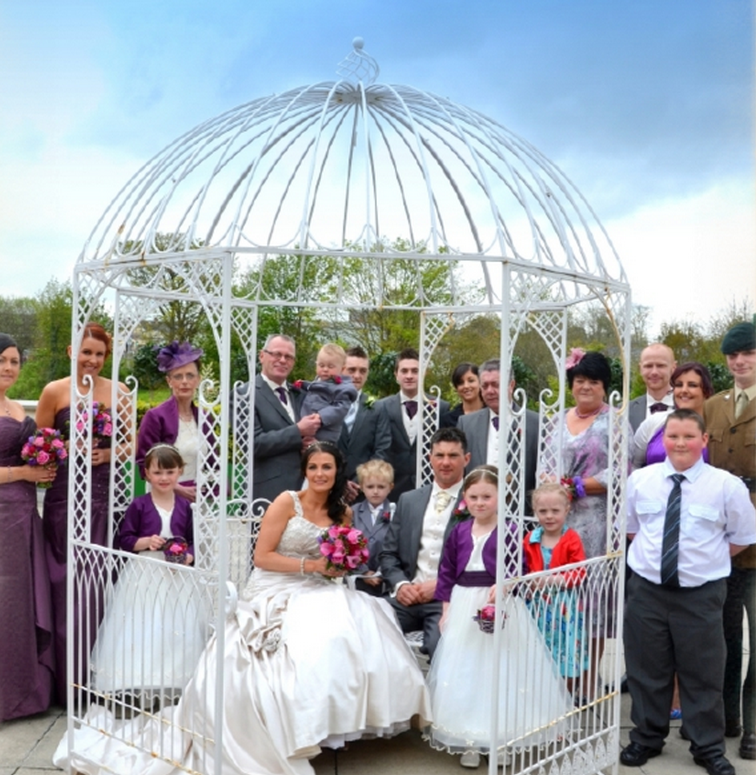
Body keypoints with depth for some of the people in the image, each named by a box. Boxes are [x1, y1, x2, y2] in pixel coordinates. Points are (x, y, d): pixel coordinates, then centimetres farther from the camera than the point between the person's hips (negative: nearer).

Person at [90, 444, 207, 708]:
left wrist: (187, 558, -11)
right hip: (144, 577, -2)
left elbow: (192, 541, 7)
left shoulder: (184, 506, 3)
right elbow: (124, 539, -2)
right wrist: (146, 542, -18)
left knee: (176, 631, 3)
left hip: (176, 577, 2)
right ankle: (143, 693, 9)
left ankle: (172, 688, 15)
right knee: (142, 631, 0)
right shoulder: (139, 505, -4)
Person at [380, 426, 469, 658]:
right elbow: (389, 553, 15)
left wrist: (440, 585, -11)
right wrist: (400, 584, -3)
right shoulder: (408, 500, 16)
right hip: (407, 595, 4)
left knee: (439, 645, -32)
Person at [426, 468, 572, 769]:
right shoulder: (458, 532, 4)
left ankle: (503, 738, 24)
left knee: (501, 670, 6)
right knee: (464, 671, 9)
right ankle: (468, 739, 23)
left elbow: (514, 568, -16)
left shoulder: (509, 530, -8)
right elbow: (447, 572, 7)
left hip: (500, 605, -4)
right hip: (464, 607, 4)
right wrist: (446, 609, 4)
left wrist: (502, 586, -34)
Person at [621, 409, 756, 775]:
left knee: (703, 674, 9)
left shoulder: (726, 485, -6)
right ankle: (646, 739, 31)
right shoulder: (640, 480, 0)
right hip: (647, 589, 2)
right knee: (647, 669, 13)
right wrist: (651, 552, 6)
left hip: (701, 594, -2)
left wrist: (707, 559, 1)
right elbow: (629, 526, 15)